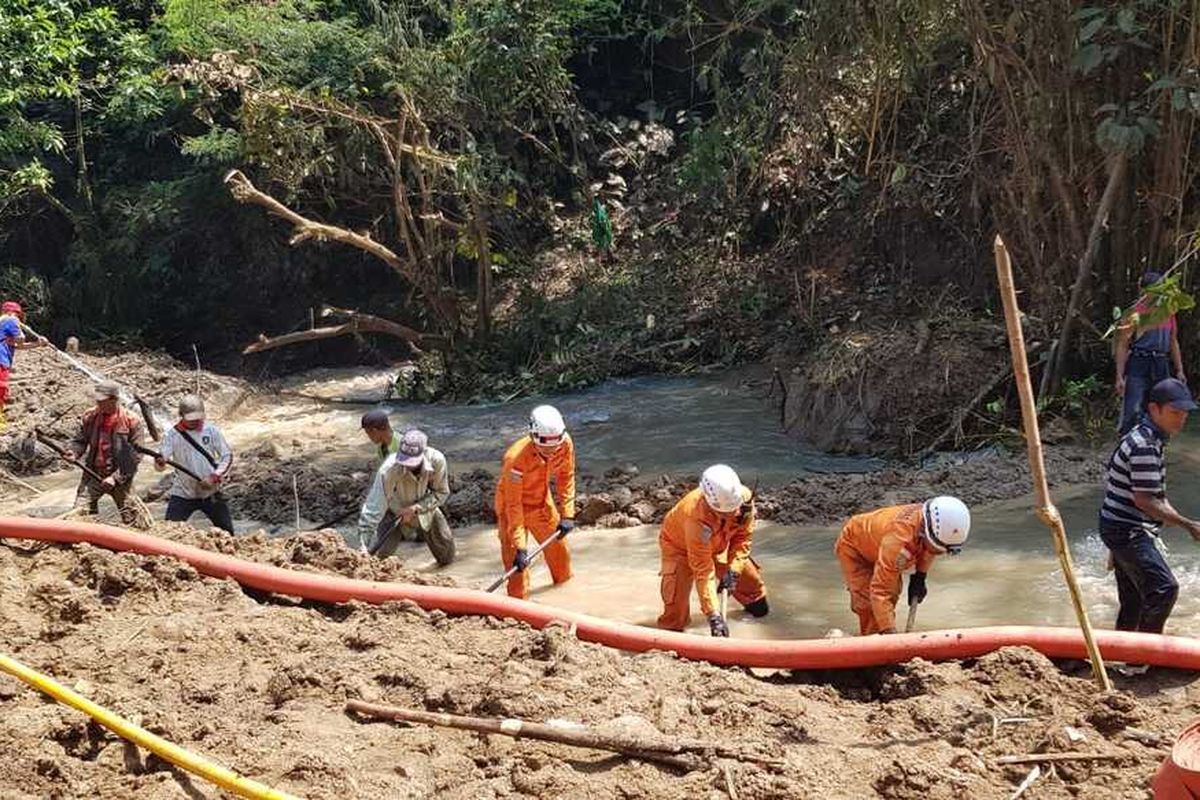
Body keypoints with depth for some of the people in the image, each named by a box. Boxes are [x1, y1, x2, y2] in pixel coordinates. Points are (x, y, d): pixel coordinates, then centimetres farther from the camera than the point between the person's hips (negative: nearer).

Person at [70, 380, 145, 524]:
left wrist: (116, 477, -17)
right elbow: (80, 441, 9)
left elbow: (136, 455, -11)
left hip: (120, 476, -3)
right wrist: (73, 453, -15)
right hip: (93, 474, 3)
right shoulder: (90, 416, 0)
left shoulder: (131, 422, -11)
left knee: (130, 520, 7)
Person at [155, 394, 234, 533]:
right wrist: (160, 462, -41)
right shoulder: (173, 434, -7)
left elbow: (227, 456, -2)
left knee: (227, 531, 6)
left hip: (211, 492, 1)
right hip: (182, 494, -1)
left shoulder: (212, 430, -5)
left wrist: (215, 477, -16)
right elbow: (161, 460, -16)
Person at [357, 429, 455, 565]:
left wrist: (416, 508, -29)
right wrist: (363, 544, -44)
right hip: (395, 511, -2)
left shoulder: (437, 460, -31)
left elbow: (441, 492, -14)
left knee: (447, 558, 13)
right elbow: (374, 506, -38)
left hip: (424, 509, 2)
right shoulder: (389, 469, -39)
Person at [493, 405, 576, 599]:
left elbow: (566, 477, -5)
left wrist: (567, 515, -10)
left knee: (557, 545, 19)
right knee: (516, 558, -12)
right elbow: (513, 504, -33)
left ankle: (565, 583, 45)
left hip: (542, 500, 5)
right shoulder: (516, 458, -39)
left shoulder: (565, 444, -24)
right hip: (513, 505, -5)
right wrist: (520, 546, -33)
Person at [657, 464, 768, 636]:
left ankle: (754, 601, 37)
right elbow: (702, 570, -41)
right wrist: (713, 614, -43)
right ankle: (670, 629, 4)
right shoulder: (697, 519, -45)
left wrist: (733, 569, -25)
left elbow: (743, 537, -13)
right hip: (679, 546, -5)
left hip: (718, 544, 5)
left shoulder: (745, 498, -31)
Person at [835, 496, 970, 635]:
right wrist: (889, 633, -52)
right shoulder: (899, 539, -49)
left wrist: (920, 576, -6)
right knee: (869, 605, -19)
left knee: (891, 597, 7)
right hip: (854, 547, -7)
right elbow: (880, 591, -48)